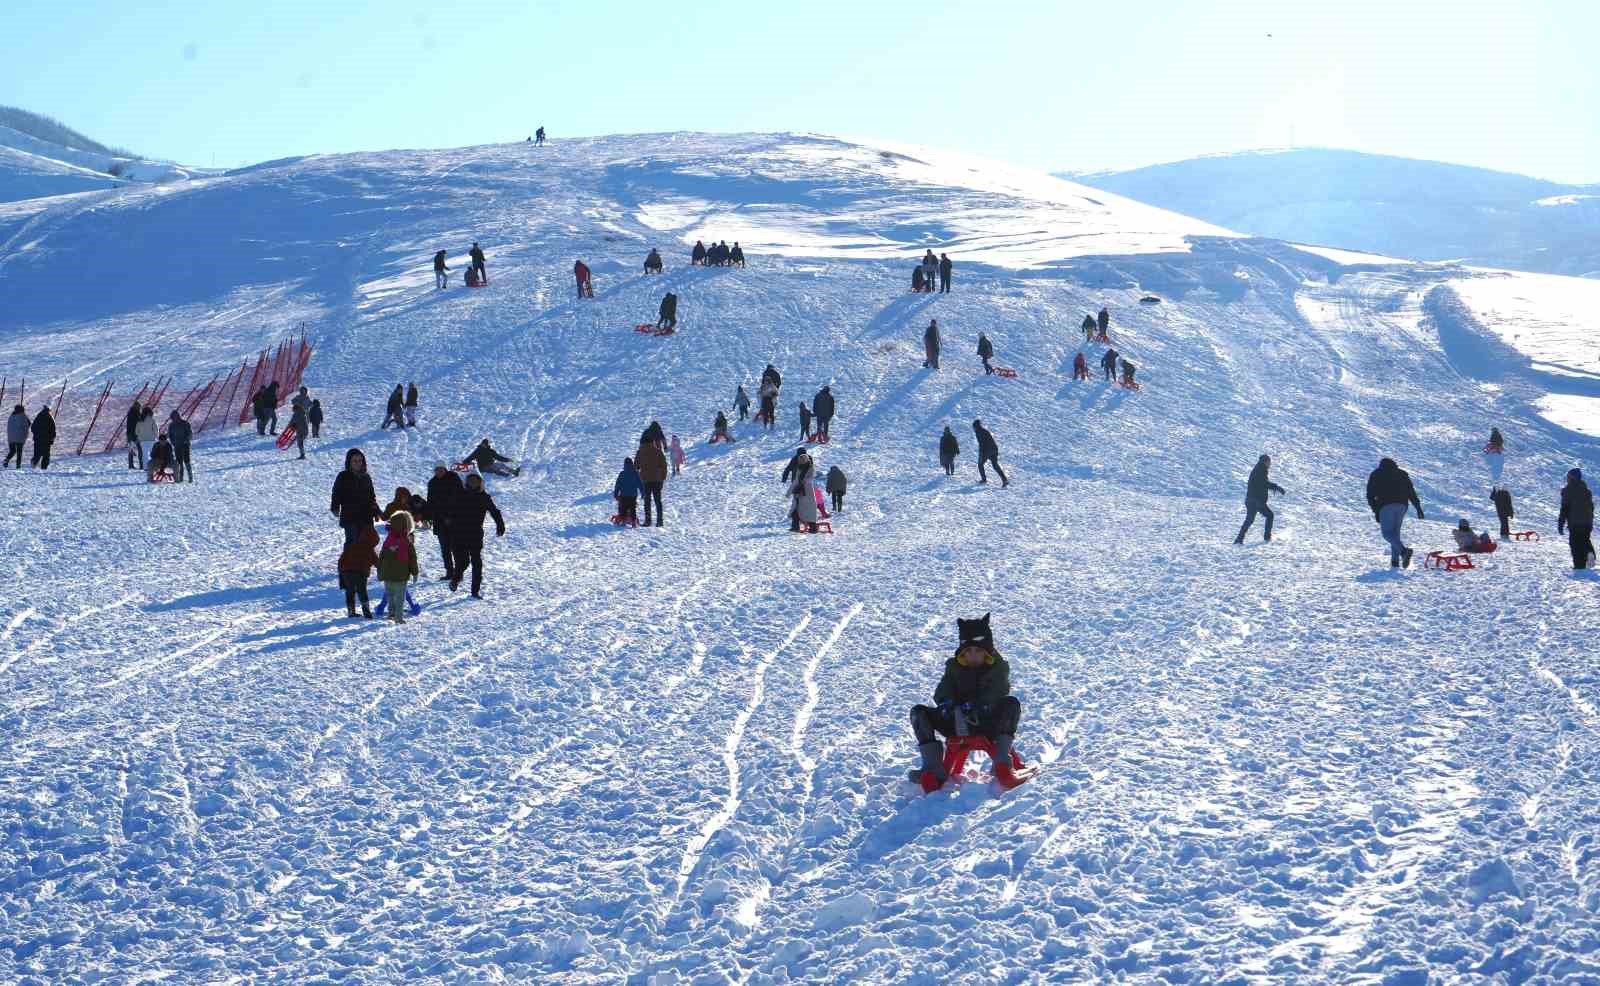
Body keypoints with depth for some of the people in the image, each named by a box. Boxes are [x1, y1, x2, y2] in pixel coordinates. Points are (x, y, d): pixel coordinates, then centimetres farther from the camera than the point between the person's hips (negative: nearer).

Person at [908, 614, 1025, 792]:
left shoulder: (999, 667, 2)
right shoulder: (954, 667, 9)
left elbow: (996, 695, -16)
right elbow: (941, 694, -4)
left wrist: (974, 708, -35)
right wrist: (949, 705, -29)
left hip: (988, 724, -3)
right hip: (957, 723, 3)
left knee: (1012, 703, -30)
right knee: (918, 713, -16)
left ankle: (1002, 764, -35)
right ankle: (934, 770, -29)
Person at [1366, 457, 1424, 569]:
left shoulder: (1376, 475, 17)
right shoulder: (1402, 474, 23)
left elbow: (1370, 494, 8)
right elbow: (1411, 492, 14)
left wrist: (1375, 510, 9)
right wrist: (1418, 508, 10)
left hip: (1386, 505, -4)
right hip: (1402, 505, 4)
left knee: (1388, 533, -7)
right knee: (1395, 532, 13)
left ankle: (1403, 550, -33)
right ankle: (1395, 561, 1)